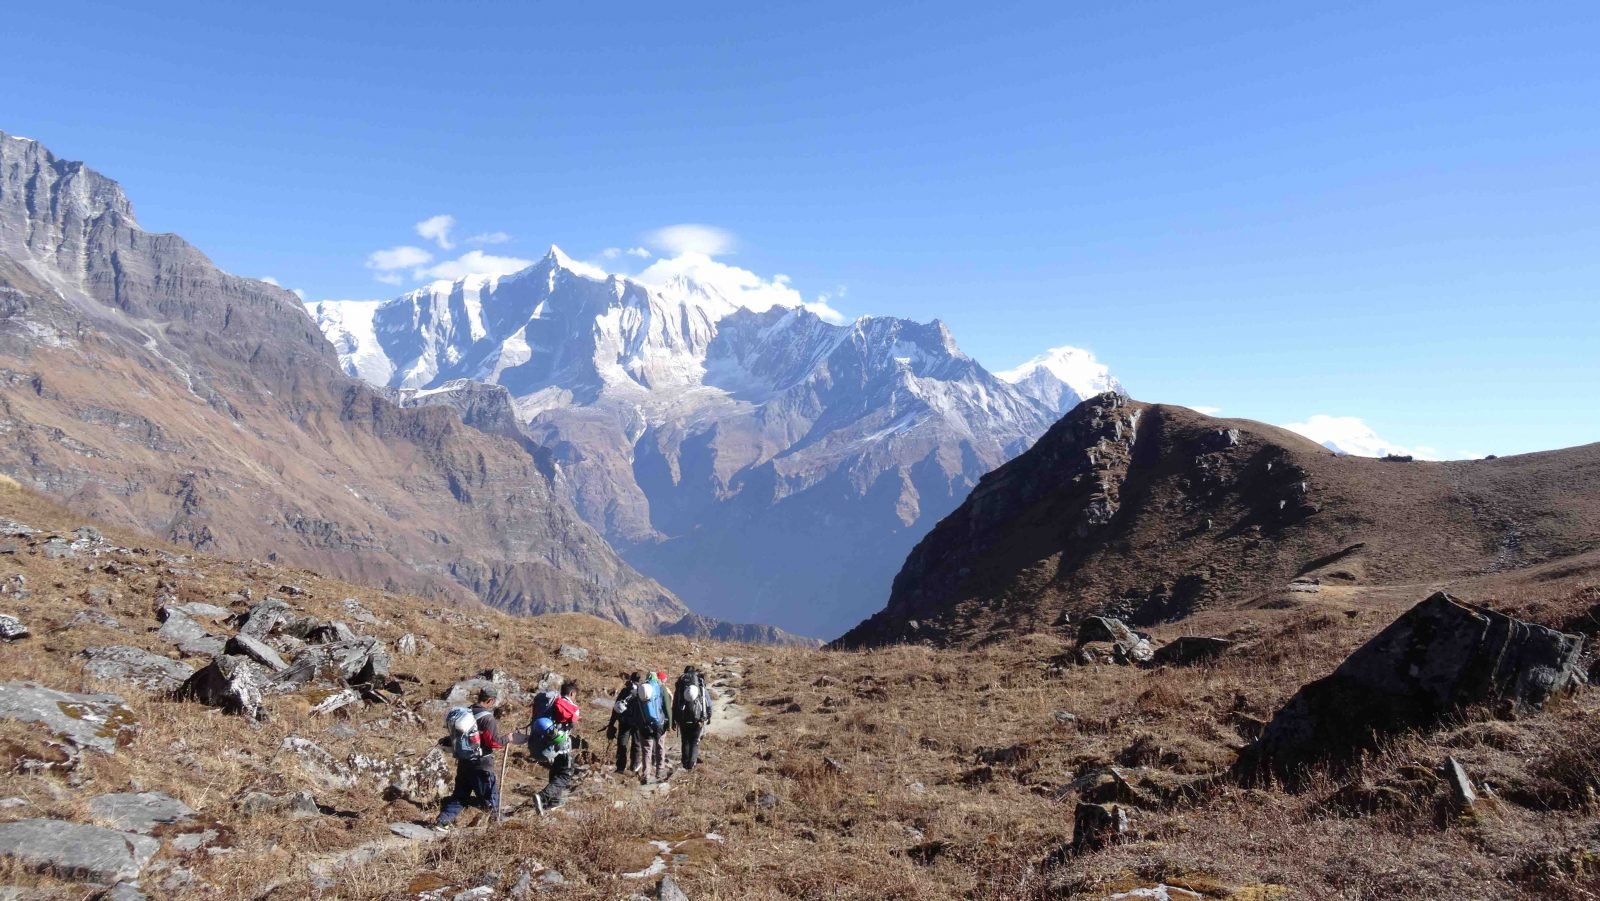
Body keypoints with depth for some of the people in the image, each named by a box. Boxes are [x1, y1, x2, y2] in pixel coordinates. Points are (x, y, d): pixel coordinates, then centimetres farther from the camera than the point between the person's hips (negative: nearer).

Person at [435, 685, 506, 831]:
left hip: (464, 762, 8)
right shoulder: (488, 719, -19)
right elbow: (494, 742, -19)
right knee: (491, 802, 3)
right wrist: (507, 739, -3)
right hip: (481, 765, -8)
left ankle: (443, 820, 7)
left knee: (460, 795, 19)